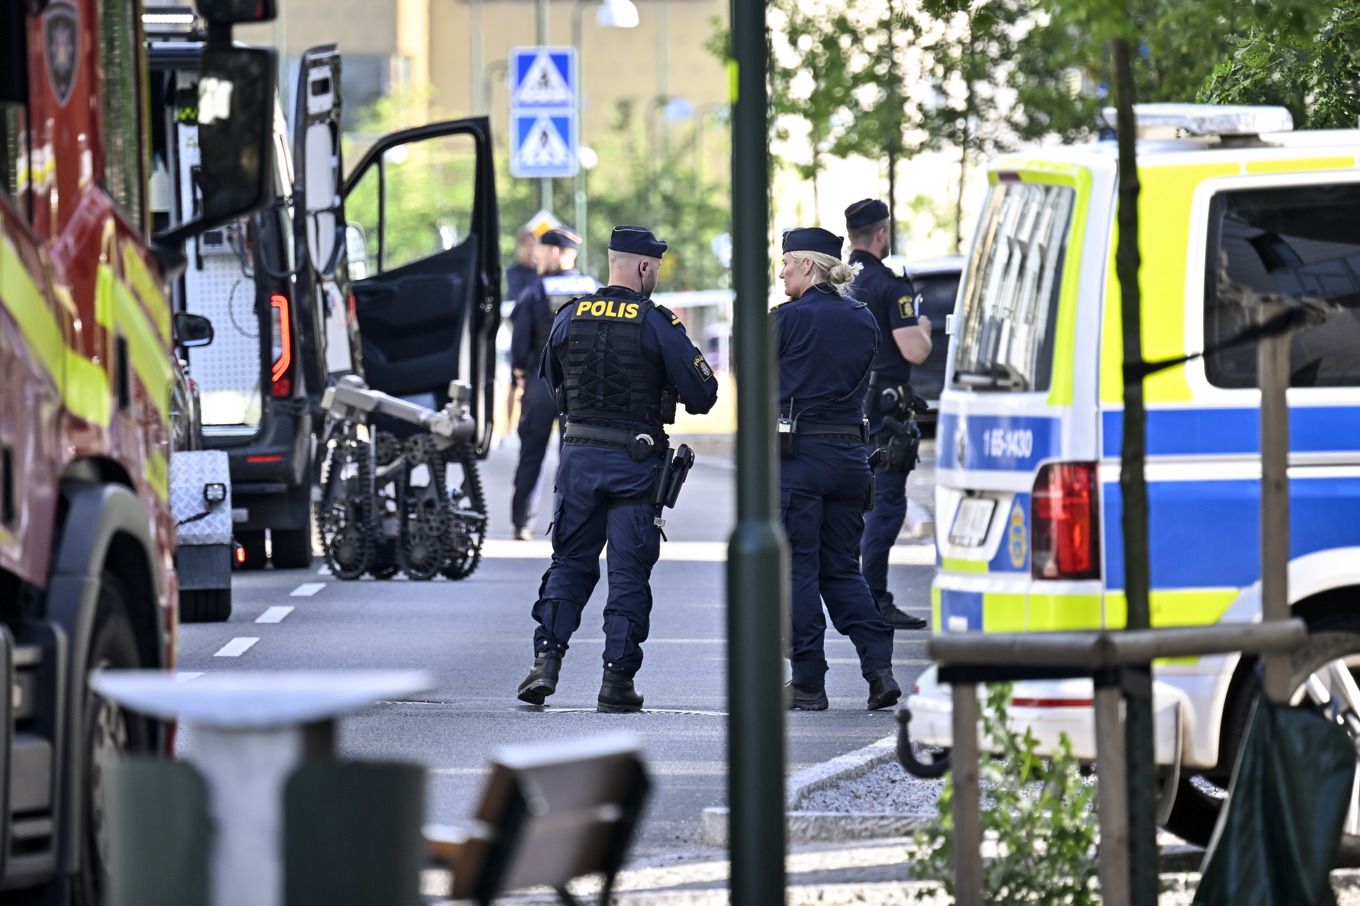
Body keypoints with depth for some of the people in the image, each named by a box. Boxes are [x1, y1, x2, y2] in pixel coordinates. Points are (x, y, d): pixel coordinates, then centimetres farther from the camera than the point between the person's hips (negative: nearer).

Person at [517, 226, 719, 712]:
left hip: (578, 455, 3)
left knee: (570, 562, 13)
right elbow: (702, 395, -9)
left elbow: (552, 384, 16)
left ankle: (546, 661, -1)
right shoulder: (658, 324, -10)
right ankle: (617, 680, 2)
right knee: (629, 572, 3)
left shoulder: (570, 318, 3)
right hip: (635, 462, -3)